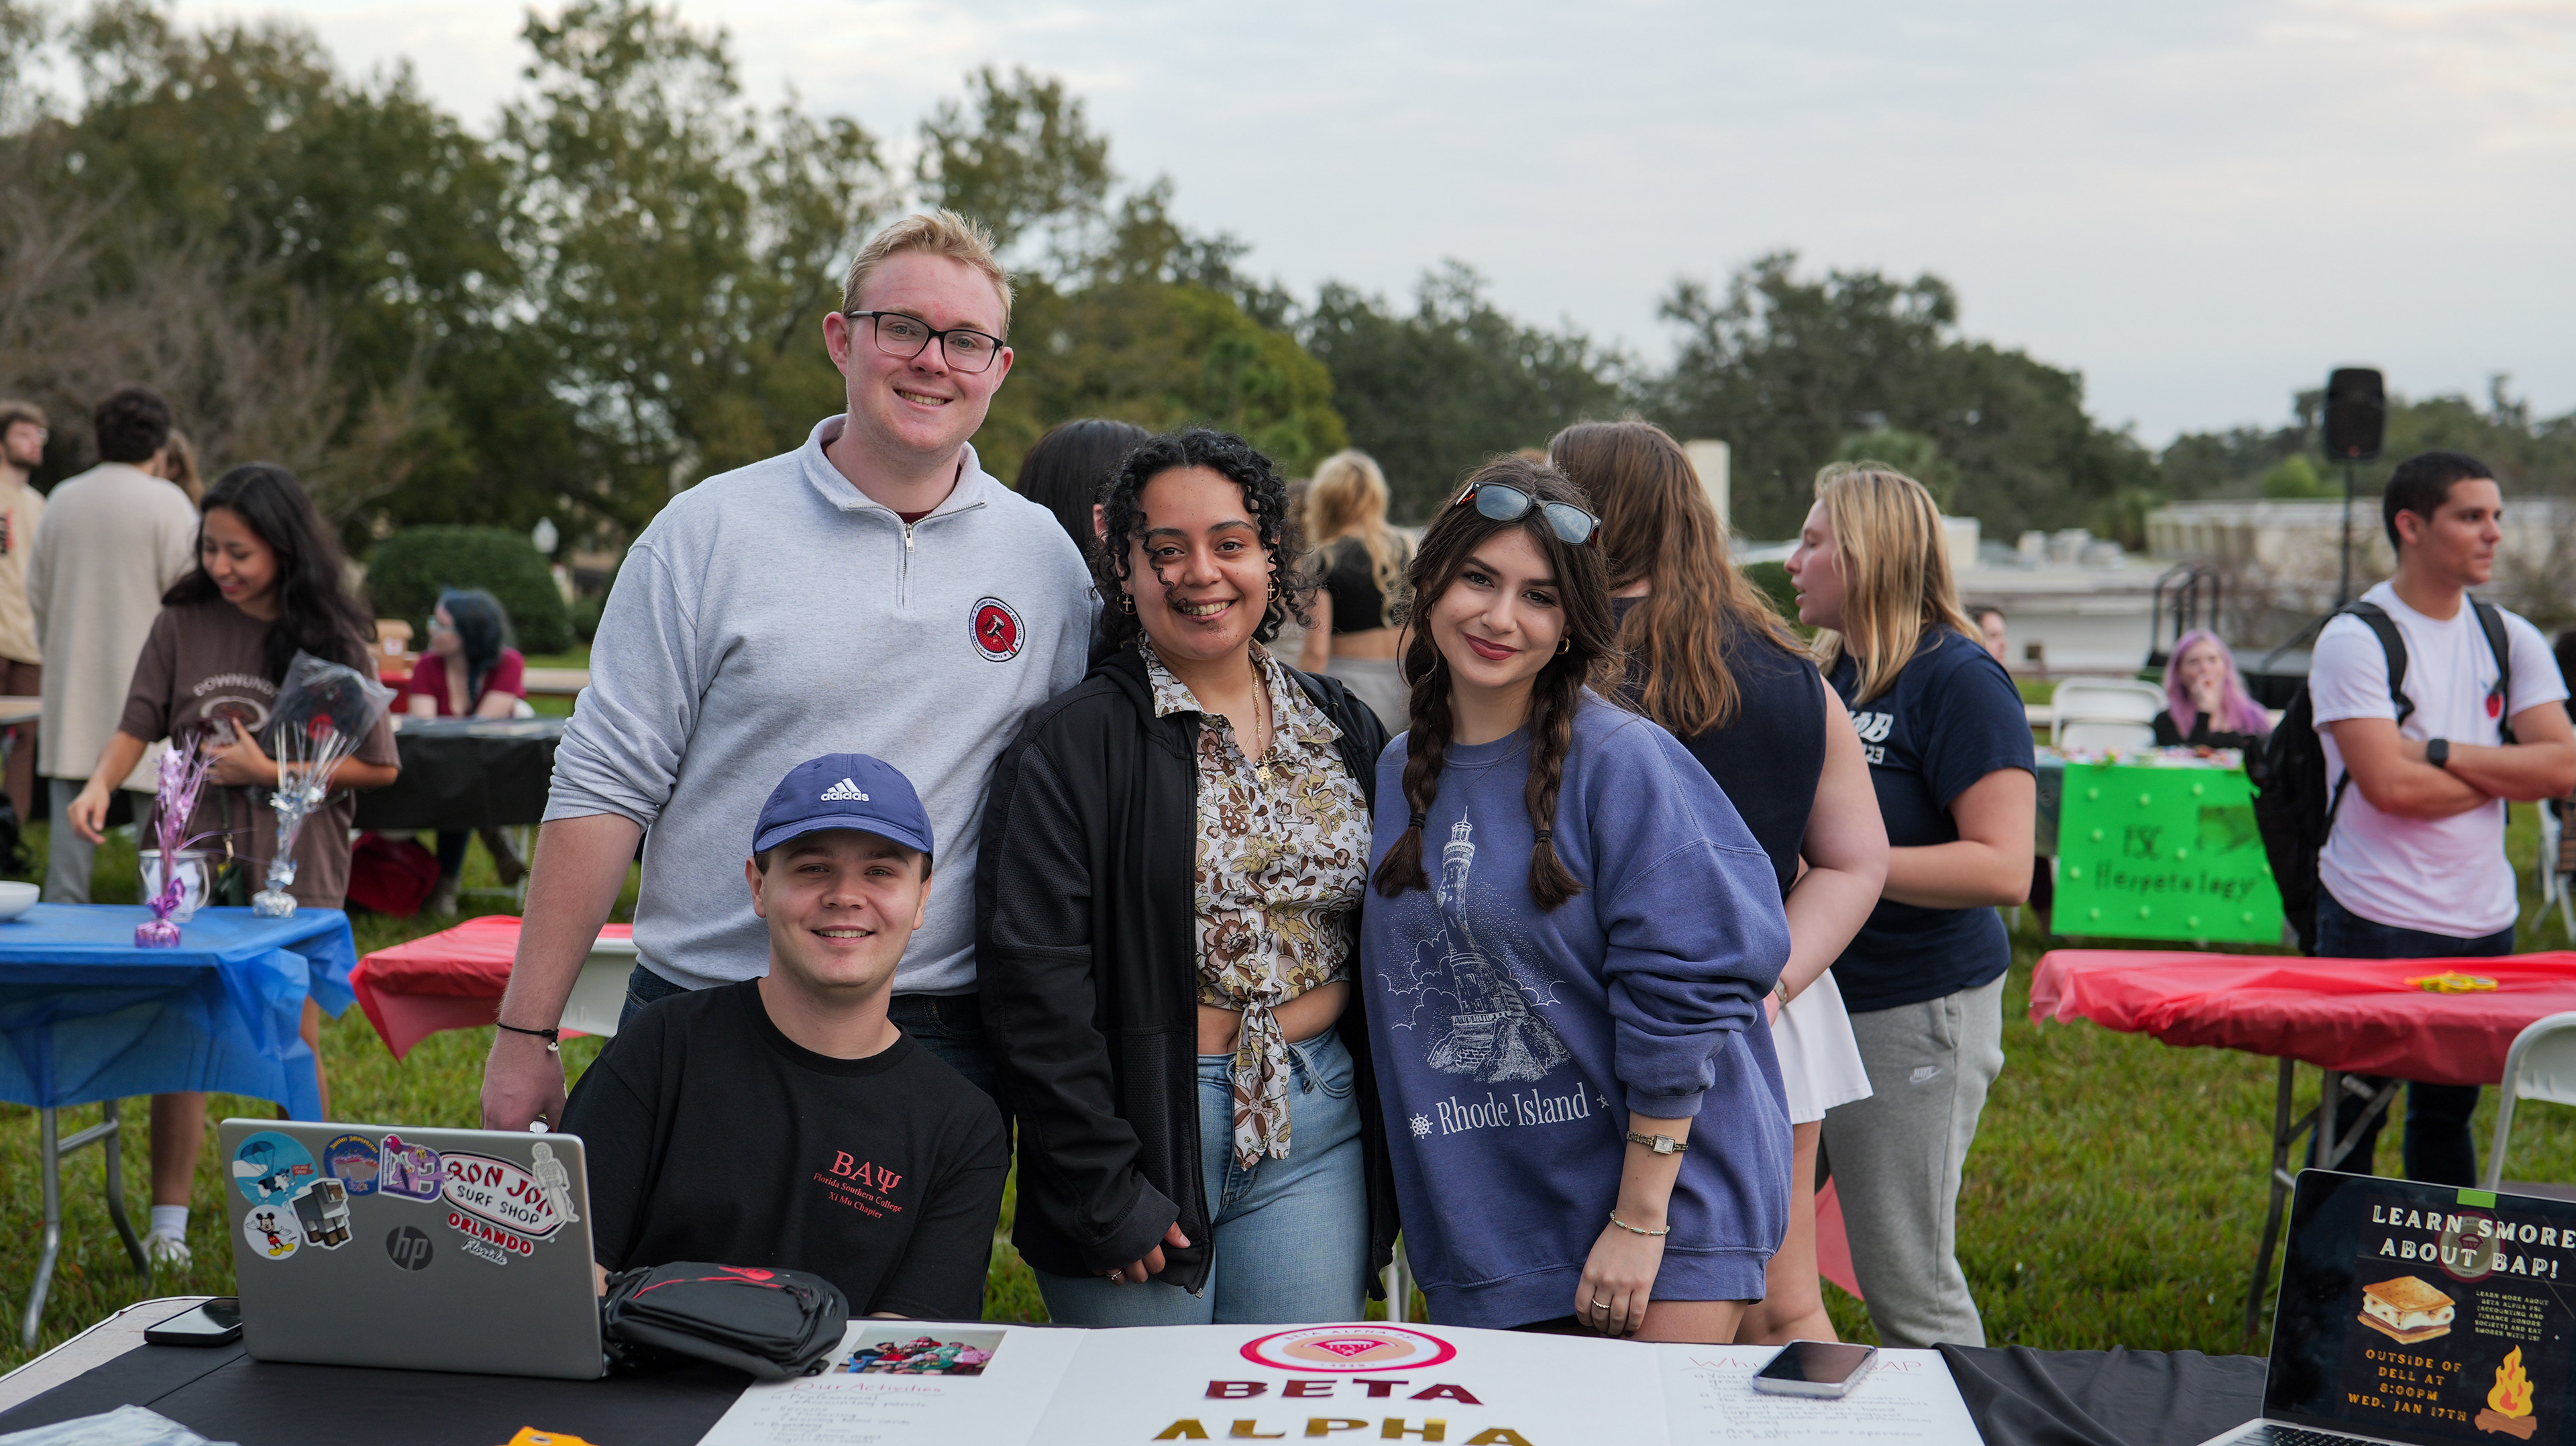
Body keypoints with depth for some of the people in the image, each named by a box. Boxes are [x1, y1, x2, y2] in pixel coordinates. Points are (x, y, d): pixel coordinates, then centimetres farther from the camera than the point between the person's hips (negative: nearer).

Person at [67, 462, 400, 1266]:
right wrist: (100, 784, -15)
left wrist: (272, 771, -10)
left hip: (297, 867, -2)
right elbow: (137, 726, 4)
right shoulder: (182, 623, 1)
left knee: (294, 1042, 4)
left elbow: (379, 767, -2)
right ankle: (168, 1224, 9)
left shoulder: (331, 639, -5)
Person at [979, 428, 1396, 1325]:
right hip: (1145, 1126, -4)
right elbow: (1032, 982, -11)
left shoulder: (1345, 732, 10)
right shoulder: (1074, 745, -6)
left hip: (1318, 1134, 4)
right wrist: (1102, 1192, -14)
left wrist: (1394, 1142, 9)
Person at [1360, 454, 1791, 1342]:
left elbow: (1681, 995, -14)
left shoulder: (1621, 761, -11)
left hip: (1666, 1200, -5)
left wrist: (1641, 1220, -15)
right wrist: (1405, 1205, 12)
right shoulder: (1398, 772, 8)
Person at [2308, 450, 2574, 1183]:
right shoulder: (2354, 639, -9)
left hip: (2483, 922, 5)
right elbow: (2391, 786, -19)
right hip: (2375, 923, -5)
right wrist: (2504, 772, -5)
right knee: (2354, 1116, 2)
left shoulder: (2512, 639, 9)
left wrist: (2442, 752, -13)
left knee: (2449, 1110, 13)